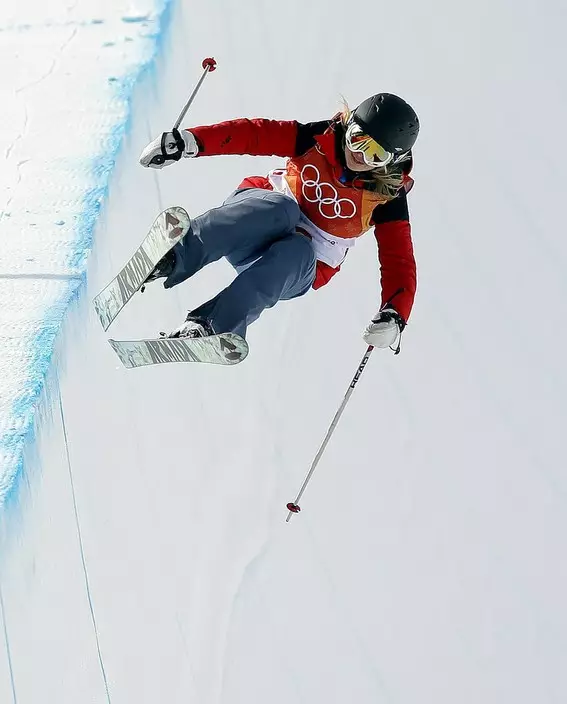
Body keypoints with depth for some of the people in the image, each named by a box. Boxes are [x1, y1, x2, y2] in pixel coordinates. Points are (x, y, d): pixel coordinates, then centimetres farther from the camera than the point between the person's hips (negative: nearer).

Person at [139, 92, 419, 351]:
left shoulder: (388, 196, -7)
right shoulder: (320, 138, -7)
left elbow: (399, 260, -8)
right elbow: (253, 134, -11)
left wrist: (394, 316, -26)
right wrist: (190, 141, -24)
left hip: (301, 267, 0)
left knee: (296, 253, -38)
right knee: (283, 207, -36)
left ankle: (210, 325, -56)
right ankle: (173, 258, -57)